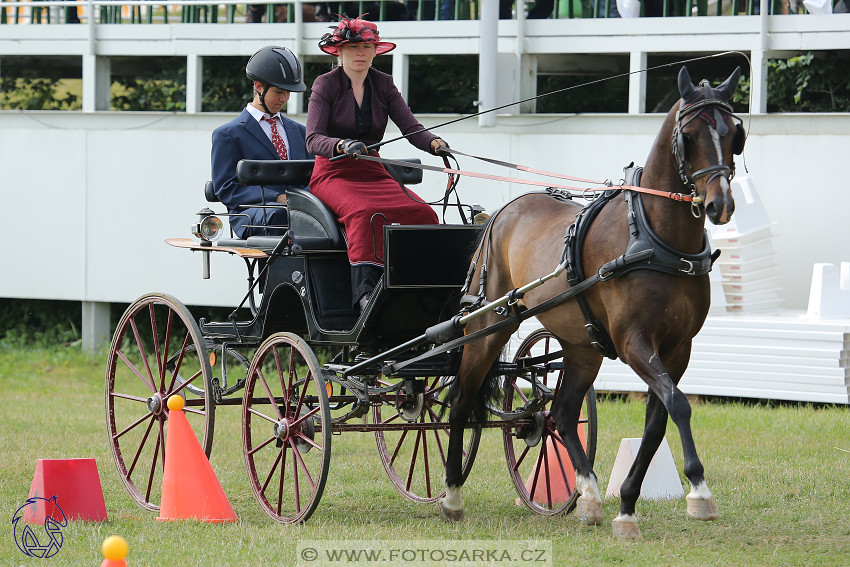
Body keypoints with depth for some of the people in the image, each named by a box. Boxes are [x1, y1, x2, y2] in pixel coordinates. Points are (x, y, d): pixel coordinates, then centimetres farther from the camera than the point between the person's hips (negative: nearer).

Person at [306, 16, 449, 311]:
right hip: (333, 173, -5)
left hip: (374, 174, 5)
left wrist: (434, 143, -23)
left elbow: (411, 128, 0)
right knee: (365, 213, -37)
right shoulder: (326, 84, -3)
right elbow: (313, 139, -15)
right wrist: (343, 146, -37)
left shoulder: (383, 84, 9)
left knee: (421, 212, -24)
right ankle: (364, 291, -49)